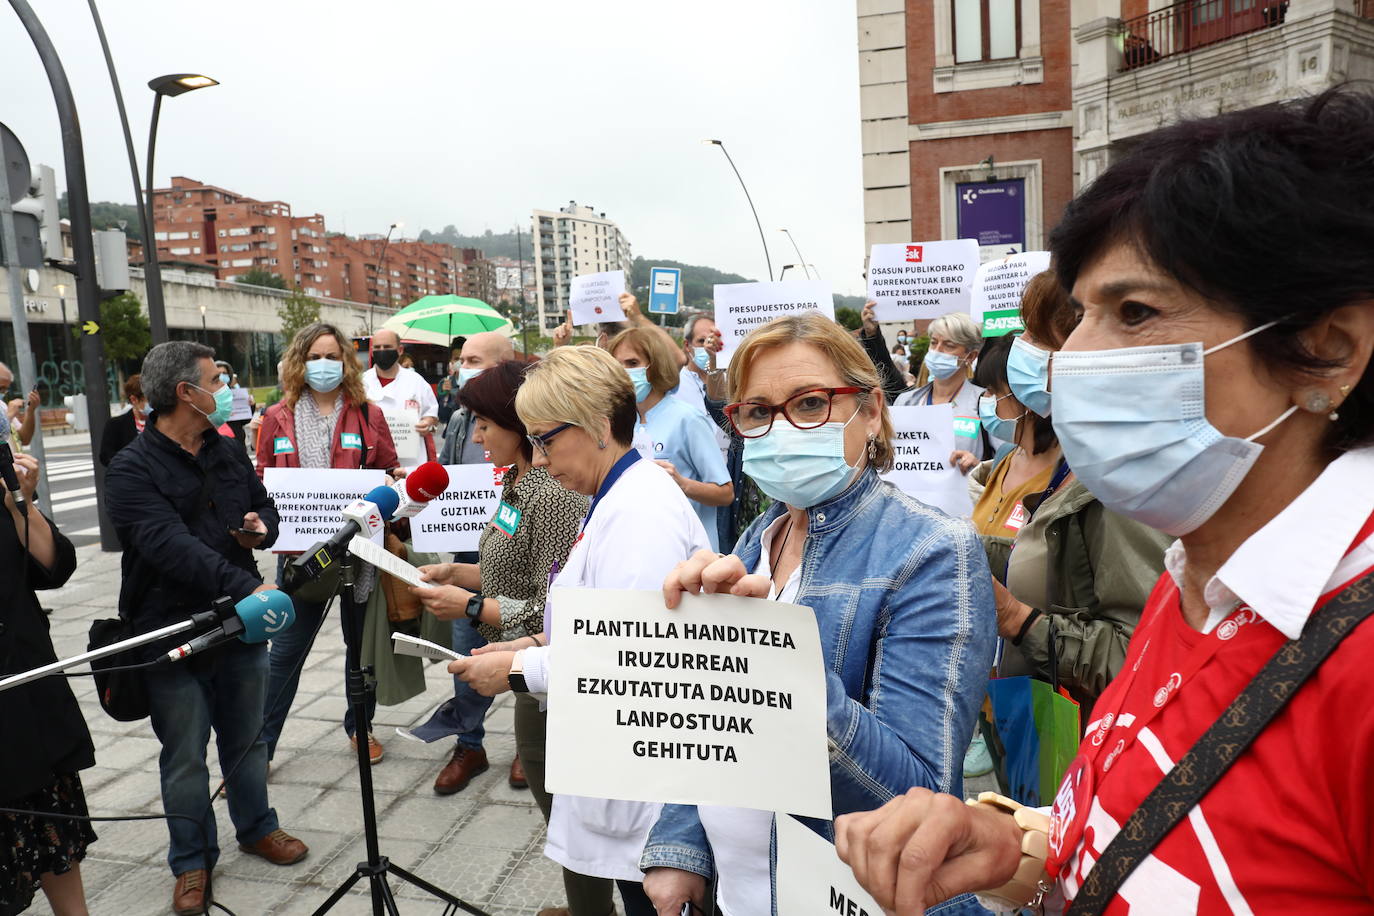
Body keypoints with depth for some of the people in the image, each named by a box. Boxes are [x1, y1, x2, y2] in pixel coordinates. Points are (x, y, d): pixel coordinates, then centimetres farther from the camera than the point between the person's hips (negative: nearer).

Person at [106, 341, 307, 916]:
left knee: (246, 738, 19)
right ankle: (192, 859, 30)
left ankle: (256, 827, 40)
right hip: (173, 632, -5)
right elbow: (170, 545, -28)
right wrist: (246, 586, -38)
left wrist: (261, 527, -7)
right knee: (185, 757, 10)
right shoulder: (132, 470, -15)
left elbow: (264, 506, 18)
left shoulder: (228, 451, 6)